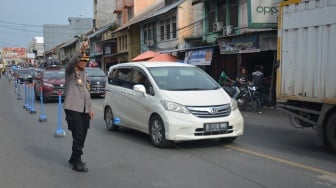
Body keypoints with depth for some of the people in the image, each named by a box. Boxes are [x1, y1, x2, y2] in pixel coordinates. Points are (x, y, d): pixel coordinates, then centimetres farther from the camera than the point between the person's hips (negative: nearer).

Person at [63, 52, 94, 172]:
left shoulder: (85, 75, 20)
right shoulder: (70, 72, -2)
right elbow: (71, 62, -27)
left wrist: (90, 108, 19)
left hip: (84, 110, 7)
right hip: (73, 108, -7)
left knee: (82, 135, 11)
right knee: (78, 135, -10)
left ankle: (74, 158, 27)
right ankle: (77, 163, -3)